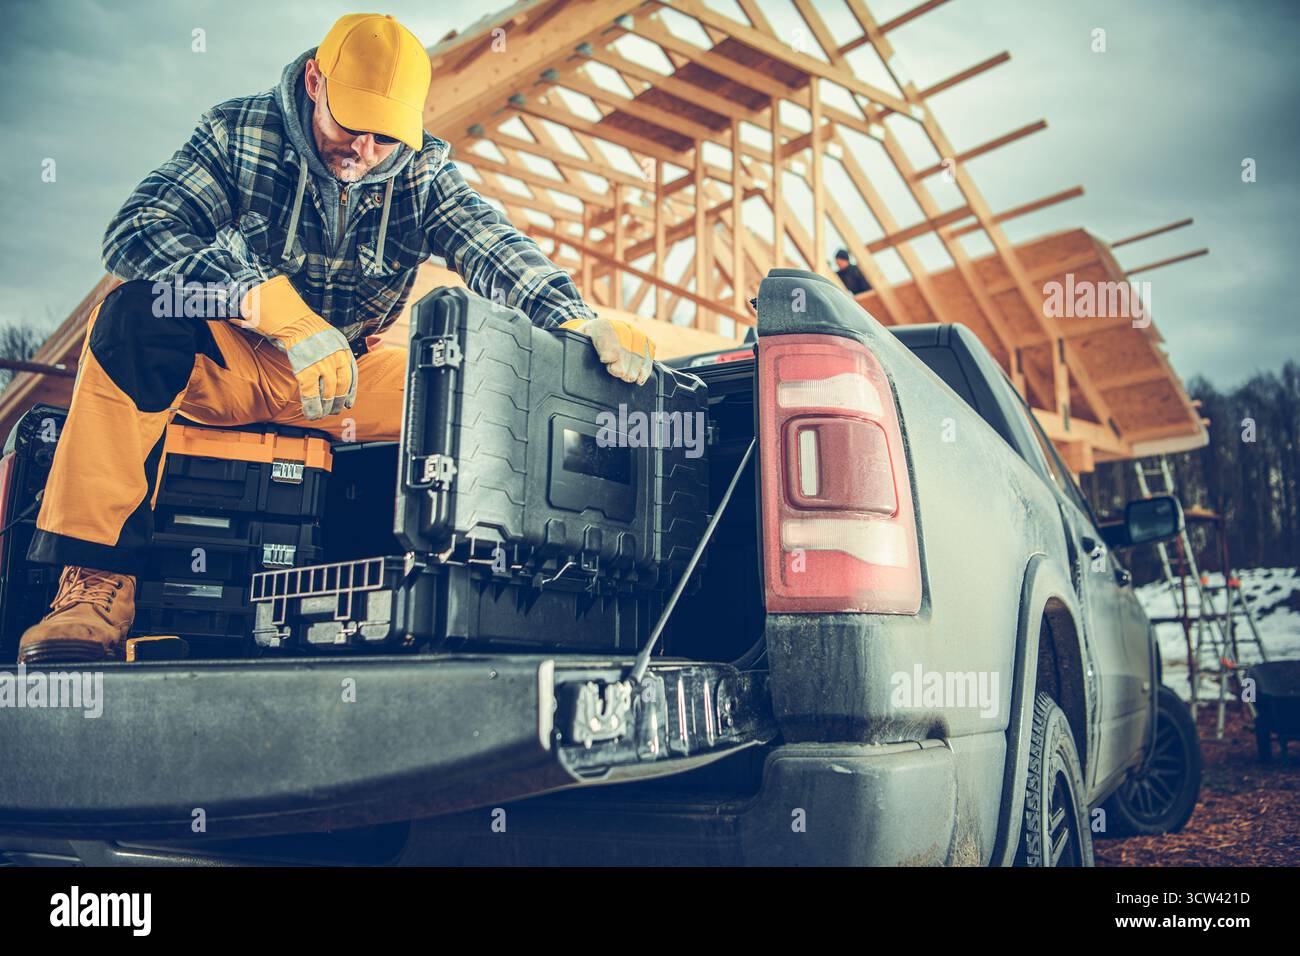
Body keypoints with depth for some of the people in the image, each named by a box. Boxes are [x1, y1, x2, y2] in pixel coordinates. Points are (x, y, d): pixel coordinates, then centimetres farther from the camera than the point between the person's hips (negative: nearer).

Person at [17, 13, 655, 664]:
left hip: (349, 374, 2)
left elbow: (494, 250, -17)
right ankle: (99, 579, -31)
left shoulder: (422, 173, 0)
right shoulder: (237, 133, -6)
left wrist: (578, 323, -39)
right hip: (224, 362, -1)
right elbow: (137, 230, -20)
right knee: (137, 314, -31)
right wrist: (283, 312, -36)